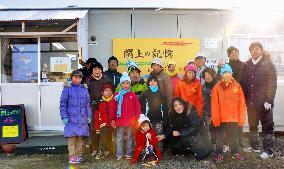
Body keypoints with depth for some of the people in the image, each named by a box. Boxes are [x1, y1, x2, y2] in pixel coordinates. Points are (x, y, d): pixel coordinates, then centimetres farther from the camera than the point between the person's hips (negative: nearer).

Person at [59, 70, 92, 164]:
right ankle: (72, 156, 6)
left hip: (82, 118, 4)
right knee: (72, 137, -3)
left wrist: (89, 116, 9)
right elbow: (63, 103, -3)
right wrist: (64, 117, -9)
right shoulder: (67, 88, -2)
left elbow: (88, 104, 14)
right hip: (71, 118, -3)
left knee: (80, 137, 8)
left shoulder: (84, 89, 10)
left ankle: (78, 155, 20)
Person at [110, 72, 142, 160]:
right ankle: (119, 154, 16)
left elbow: (138, 108, 1)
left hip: (130, 121, -1)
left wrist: (136, 119, -2)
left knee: (129, 138, 8)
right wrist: (113, 119, 0)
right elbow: (112, 108, 4)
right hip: (120, 121, 1)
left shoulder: (133, 95, 1)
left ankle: (129, 154, 18)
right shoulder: (117, 95, 3)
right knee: (119, 139, 7)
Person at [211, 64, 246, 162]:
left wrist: (241, 118, -3)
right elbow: (214, 105, -7)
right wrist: (215, 119, -10)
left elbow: (242, 103, -1)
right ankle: (219, 154, 24)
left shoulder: (237, 86, -1)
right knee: (220, 137, 10)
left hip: (234, 118, 2)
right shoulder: (217, 87, -6)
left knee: (234, 137, 16)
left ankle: (235, 153, 33)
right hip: (221, 118, -1)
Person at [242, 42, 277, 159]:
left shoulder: (268, 64, -4)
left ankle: (268, 150, 13)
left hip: (264, 102, -5)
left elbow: (272, 83, -10)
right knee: (252, 125, 15)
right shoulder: (247, 65, 9)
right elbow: (244, 83, 10)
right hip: (251, 101, 5)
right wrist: (245, 99, 4)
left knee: (267, 126, 4)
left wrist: (269, 100, -16)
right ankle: (254, 146, 30)